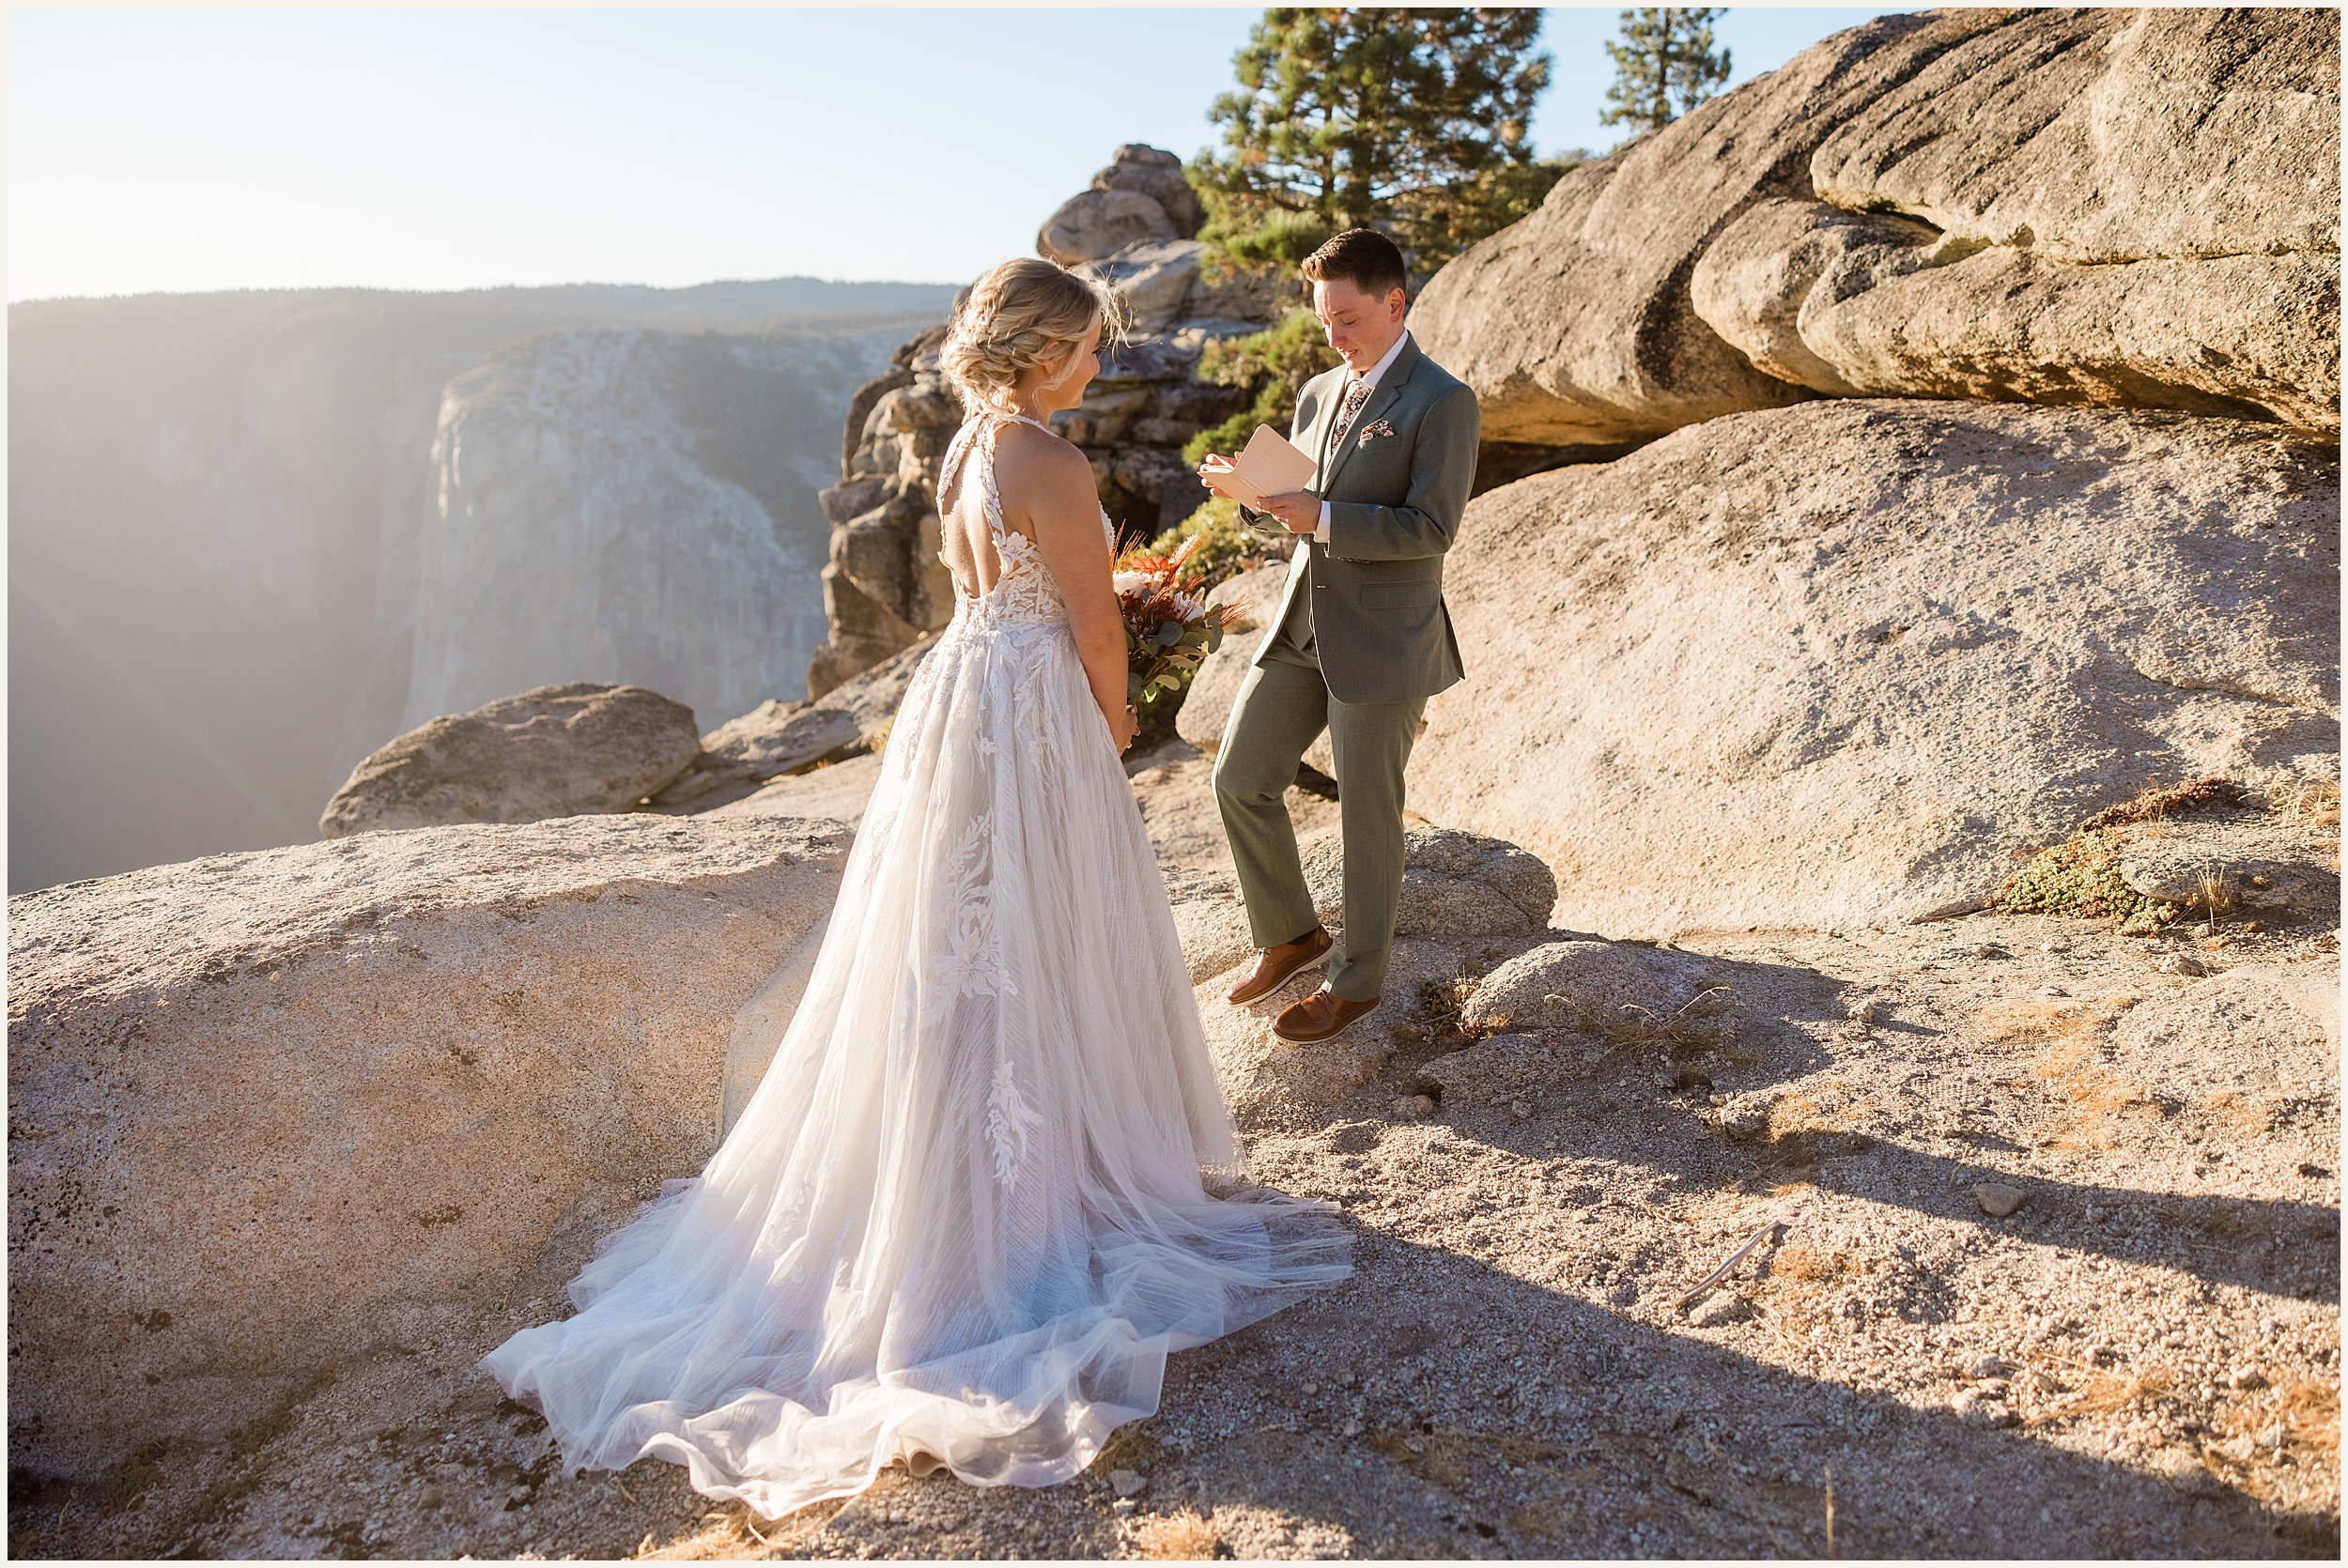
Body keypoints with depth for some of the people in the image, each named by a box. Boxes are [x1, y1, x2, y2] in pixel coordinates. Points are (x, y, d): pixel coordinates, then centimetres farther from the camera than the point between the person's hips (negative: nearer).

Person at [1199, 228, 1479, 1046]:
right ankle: (1291, 934, 30)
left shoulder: (1442, 403, -11)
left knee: (1367, 816, 5)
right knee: (1241, 780, 9)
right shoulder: (1318, 393, 11)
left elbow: (1430, 528, -17)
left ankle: (1356, 980, 23)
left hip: (1382, 642, -7)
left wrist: (1322, 517, -25)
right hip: (1303, 625, 7)